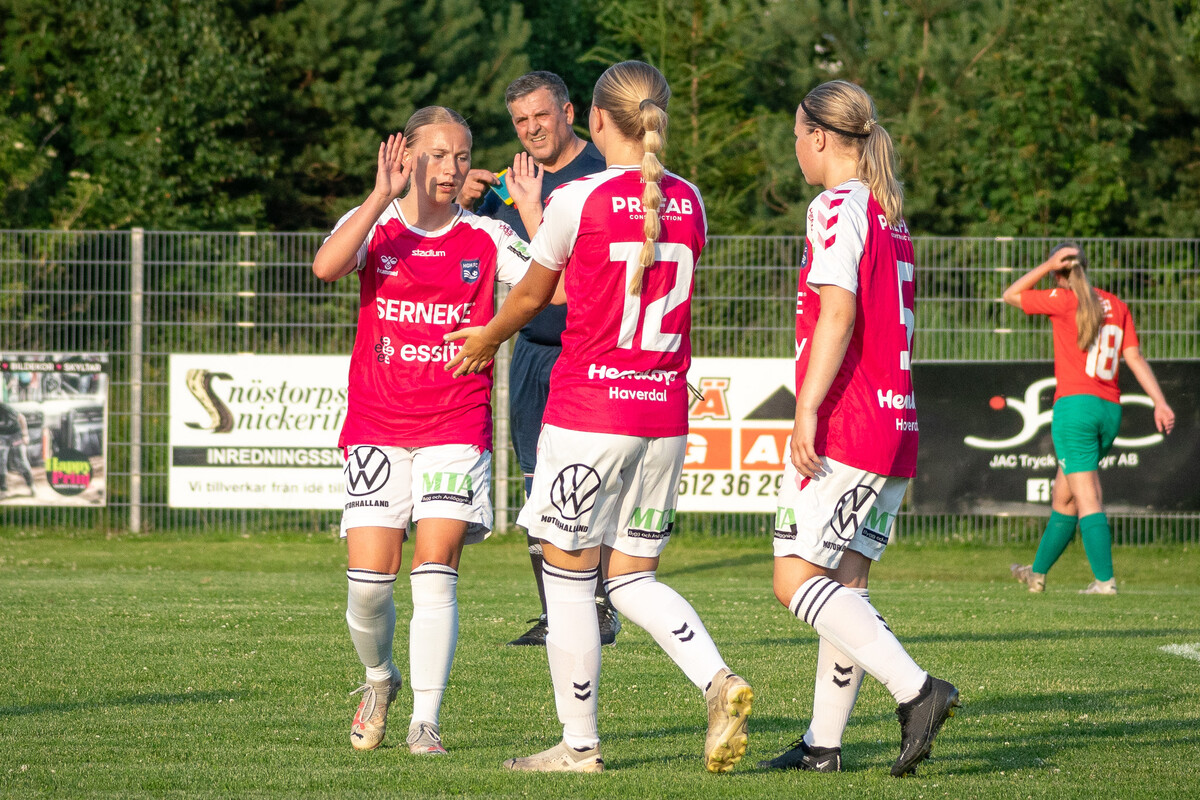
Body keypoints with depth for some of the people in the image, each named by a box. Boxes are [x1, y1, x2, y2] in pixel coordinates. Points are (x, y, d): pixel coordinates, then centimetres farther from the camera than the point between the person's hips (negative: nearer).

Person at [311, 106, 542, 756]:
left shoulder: (486, 239, 5)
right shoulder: (374, 227, 3)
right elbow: (326, 266, -20)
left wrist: (533, 214, -13)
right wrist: (382, 197, -24)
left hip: (456, 429, 0)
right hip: (376, 428, 0)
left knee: (435, 569, -12)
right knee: (369, 578, -6)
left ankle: (426, 720, -5)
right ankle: (379, 678, 24)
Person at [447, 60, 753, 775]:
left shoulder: (576, 200, -10)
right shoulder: (688, 202, 6)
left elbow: (533, 295, 5)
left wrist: (488, 340, 27)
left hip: (588, 410, -5)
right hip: (666, 416, 5)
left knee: (569, 576, 6)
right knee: (634, 578, 13)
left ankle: (580, 744, 10)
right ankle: (719, 681, -10)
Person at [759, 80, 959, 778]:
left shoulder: (838, 208, -9)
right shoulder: (891, 216, 18)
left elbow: (839, 313, -20)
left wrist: (807, 409, -22)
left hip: (844, 429, -9)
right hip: (896, 427, 9)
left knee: (798, 578, -10)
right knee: (845, 583, 10)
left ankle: (917, 691, -21)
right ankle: (824, 742, 10)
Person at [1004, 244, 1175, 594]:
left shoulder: (1064, 300, -5)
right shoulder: (1116, 305, 11)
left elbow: (1011, 295, 7)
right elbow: (1135, 357, 6)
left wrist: (1048, 264, 1)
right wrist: (1160, 402, 4)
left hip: (1075, 405, -6)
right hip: (1110, 409, 6)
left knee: (1087, 498, -8)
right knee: (1063, 496, 18)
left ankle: (1105, 579, -17)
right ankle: (1038, 572, 30)